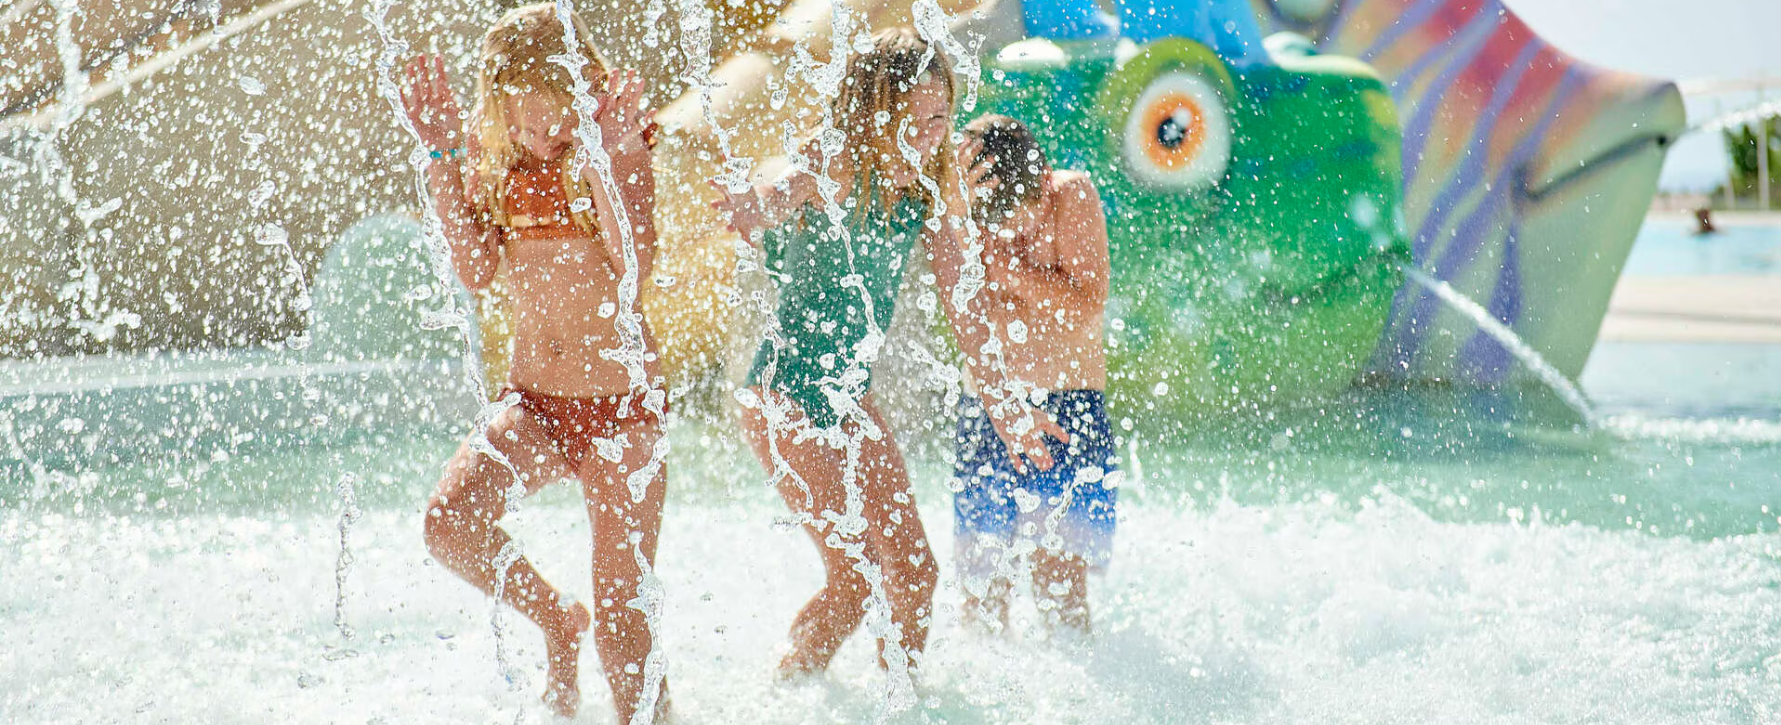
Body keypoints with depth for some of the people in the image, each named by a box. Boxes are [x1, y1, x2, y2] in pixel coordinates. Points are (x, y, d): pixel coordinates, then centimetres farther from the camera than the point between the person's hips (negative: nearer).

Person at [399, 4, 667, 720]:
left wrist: (609, 153, -29)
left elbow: (635, 264, -21)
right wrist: (443, 154, -13)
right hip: (531, 402, 4)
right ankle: (556, 620, 6)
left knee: (620, 614, -4)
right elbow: (475, 269, -9)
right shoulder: (491, 158, 4)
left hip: (622, 401, -3)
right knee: (449, 522, -22)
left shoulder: (620, 141, -7)